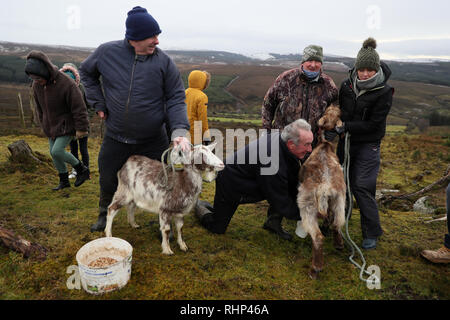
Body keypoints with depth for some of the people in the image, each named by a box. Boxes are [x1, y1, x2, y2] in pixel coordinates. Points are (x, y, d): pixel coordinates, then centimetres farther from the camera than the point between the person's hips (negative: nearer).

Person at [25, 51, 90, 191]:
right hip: (51, 126, 7)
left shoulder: (66, 84, -25)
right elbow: (39, 107, 13)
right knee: (53, 153, 9)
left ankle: (82, 169, 5)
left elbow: (79, 108, -20)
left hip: (67, 126, -7)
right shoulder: (37, 85, -3)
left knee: (57, 152, -16)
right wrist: (43, 125, 20)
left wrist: (81, 128, -17)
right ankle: (64, 180, 26)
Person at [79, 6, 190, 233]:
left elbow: (175, 98, -8)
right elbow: (86, 72, 13)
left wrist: (180, 131, -23)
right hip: (116, 138, 2)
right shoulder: (107, 52, -7)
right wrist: (98, 103, 3)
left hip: (153, 140, -1)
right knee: (108, 180, 17)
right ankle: (105, 214, 47)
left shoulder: (163, 61, -11)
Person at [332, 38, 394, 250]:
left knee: (362, 187, -8)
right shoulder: (347, 85, 0)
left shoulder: (384, 92, -13)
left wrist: (346, 126, -22)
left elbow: (374, 124, -16)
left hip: (368, 145, -5)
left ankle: (372, 233, 9)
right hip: (346, 142, 5)